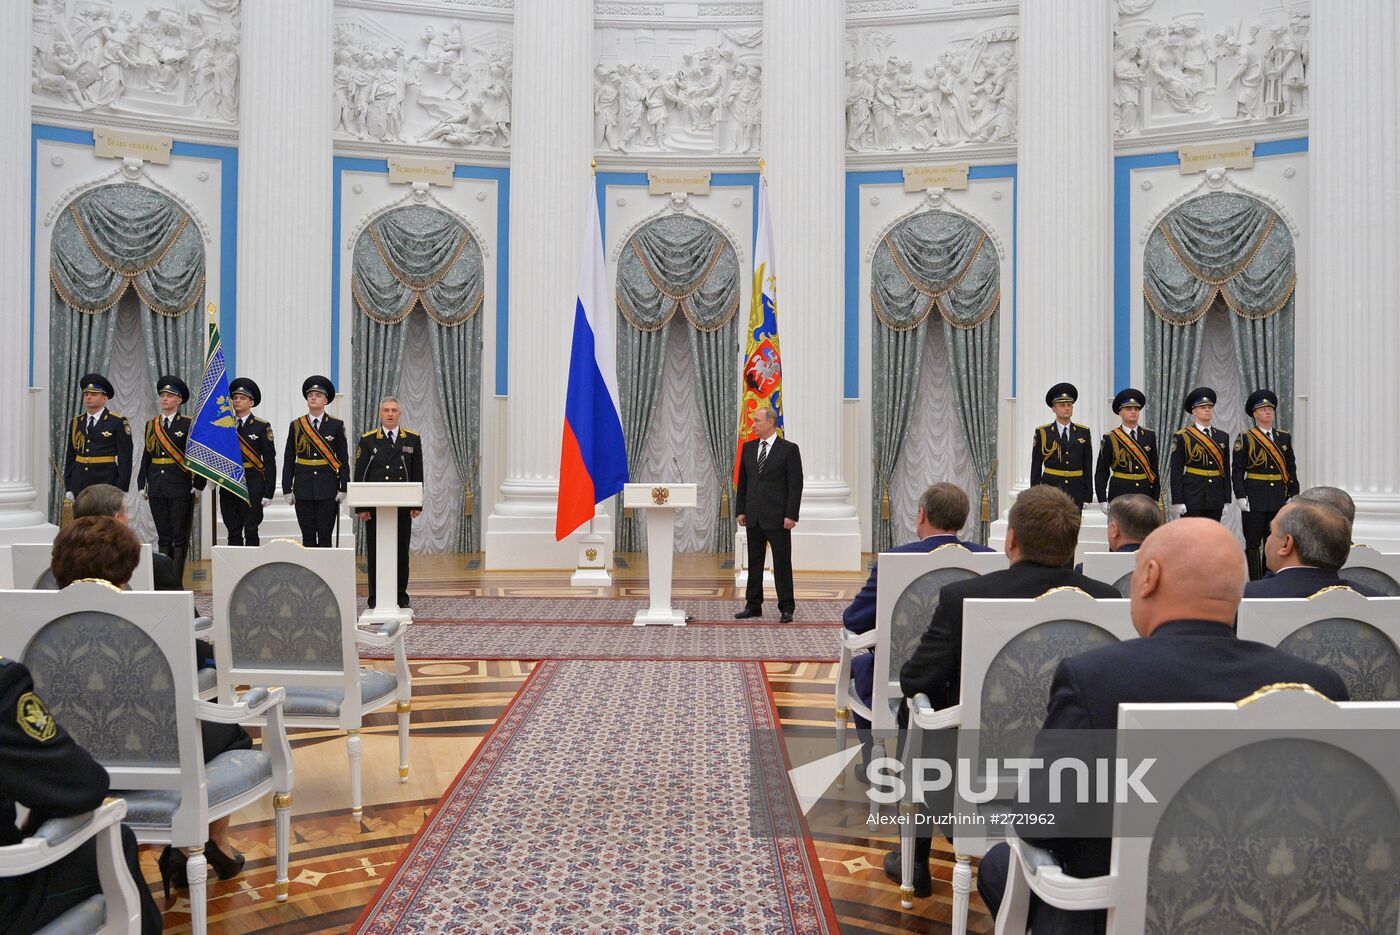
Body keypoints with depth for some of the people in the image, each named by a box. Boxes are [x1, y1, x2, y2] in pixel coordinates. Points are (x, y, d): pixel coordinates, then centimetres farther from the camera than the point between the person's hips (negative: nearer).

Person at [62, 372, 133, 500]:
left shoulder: (118, 422, -3)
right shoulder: (76, 422, 12)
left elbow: (125, 458, -6)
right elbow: (70, 456, 14)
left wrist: (121, 490, -11)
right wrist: (68, 487, 9)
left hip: (106, 485, -5)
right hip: (79, 487, 5)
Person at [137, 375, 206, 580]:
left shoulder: (188, 424, -2)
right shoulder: (151, 425, 12)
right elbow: (146, 456, 15)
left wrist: (198, 484, -9)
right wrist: (142, 484, 9)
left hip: (180, 488, -5)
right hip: (157, 488, 5)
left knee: (180, 536, -2)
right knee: (163, 536, 9)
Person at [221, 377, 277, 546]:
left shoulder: (262, 426, -1)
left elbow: (270, 461, -4)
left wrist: (268, 493, -8)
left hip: (252, 486, -3)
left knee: (251, 533, 1)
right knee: (233, 533, 8)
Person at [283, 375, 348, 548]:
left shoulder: (336, 425, 2)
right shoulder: (296, 425, 6)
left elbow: (343, 459, 1)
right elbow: (289, 459, 7)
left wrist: (343, 488, -5)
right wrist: (287, 489, 2)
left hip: (327, 489, -1)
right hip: (303, 489, 2)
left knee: (325, 535, 0)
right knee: (307, 536, 5)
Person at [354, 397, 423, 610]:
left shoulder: (412, 439, 7)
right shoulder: (367, 440, 3)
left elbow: (417, 474, 7)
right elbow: (360, 475, 1)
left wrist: (417, 505, 0)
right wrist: (361, 507, -5)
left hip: (403, 507, 1)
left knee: (402, 551, 4)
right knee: (375, 551, 3)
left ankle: (401, 596, 14)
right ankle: (376, 597, 10)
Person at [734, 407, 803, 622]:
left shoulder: (789, 449, -6)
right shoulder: (748, 447, 9)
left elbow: (795, 484, -8)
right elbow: (742, 481, 13)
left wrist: (791, 515, -13)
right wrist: (741, 510, 7)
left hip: (777, 516, -5)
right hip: (753, 516, 5)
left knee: (782, 563, 0)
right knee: (754, 562, 10)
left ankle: (786, 608, 8)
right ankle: (753, 606, 19)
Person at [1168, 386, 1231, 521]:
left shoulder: (1223, 437, 11)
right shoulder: (1182, 437, -2)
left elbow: (1226, 470, 13)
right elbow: (1176, 471, -5)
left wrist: (1226, 501, 8)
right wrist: (1177, 501, -11)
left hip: (1215, 499, 4)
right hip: (1192, 497, -4)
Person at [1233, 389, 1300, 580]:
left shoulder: (1284, 438, 11)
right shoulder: (1245, 439, -1)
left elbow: (1291, 468, 14)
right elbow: (1237, 470, -5)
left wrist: (1294, 495, 8)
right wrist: (1241, 497, -12)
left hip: (1279, 499, 4)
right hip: (1254, 499, -4)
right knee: (1253, 543, -1)